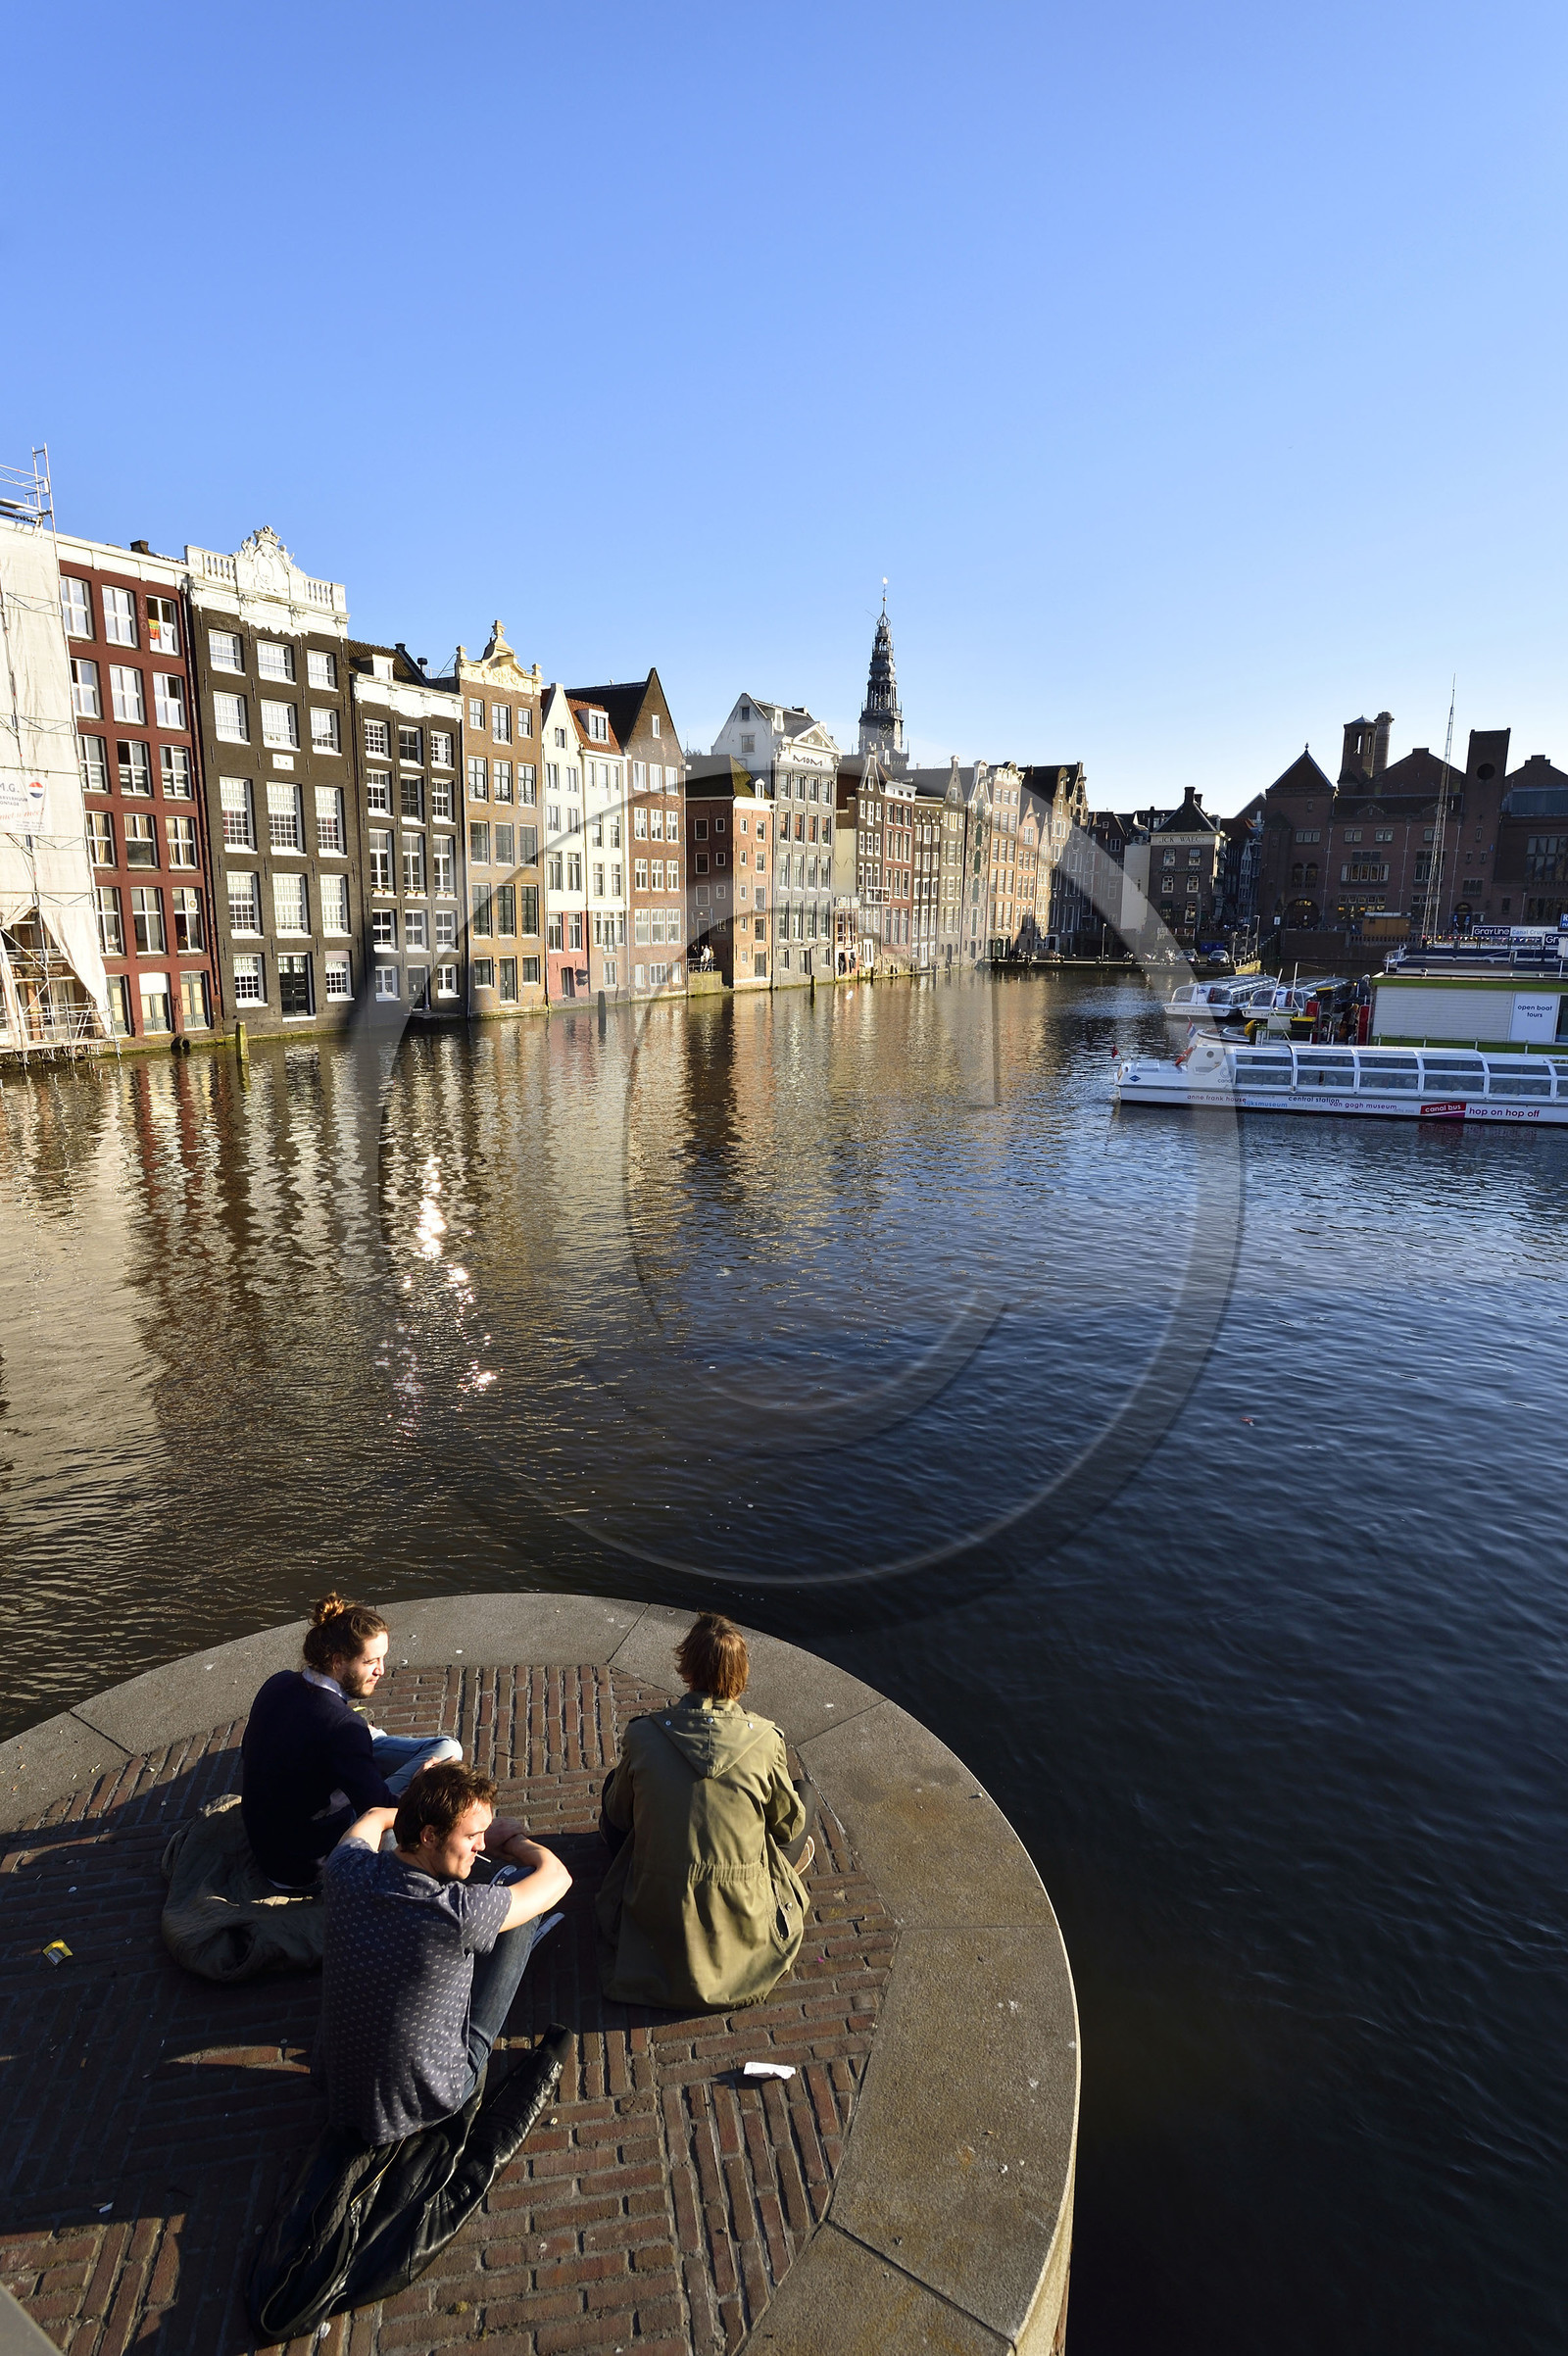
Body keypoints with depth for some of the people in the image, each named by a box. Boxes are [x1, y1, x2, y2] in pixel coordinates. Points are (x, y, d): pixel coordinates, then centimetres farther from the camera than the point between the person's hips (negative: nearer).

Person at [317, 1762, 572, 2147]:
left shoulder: (346, 1872, -21)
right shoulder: (459, 1913, -35)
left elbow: (374, 1817, 7)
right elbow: (557, 1876, -16)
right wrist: (512, 1840, 2)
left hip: (337, 2077, 5)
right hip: (427, 2102, -5)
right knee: (520, 1883, -1)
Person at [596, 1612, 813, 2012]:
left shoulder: (642, 1735, -15)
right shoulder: (765, 1738, -17)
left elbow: (618, 1814, 5)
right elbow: (788, 1824, 1)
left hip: (657, 1915, 0)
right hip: (742, 1916, 0)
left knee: (614, 1786, 23)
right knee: (806, 1794, 21)